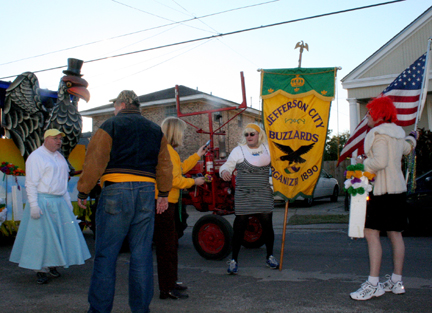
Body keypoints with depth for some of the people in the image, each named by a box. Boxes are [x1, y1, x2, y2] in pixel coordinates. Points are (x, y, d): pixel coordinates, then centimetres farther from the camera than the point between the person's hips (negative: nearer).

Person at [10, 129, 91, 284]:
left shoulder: (60, 157, 16)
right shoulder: (36, 157, -7)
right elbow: (31, 183, -12)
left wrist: (67, 201, 16)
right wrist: (34, 205, -19)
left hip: (59, 202, 7)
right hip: (42, 202, -7)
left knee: (60, 234, 7)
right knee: (41, 235, -2)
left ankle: (52, 265, 20)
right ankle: (40, 270, 9)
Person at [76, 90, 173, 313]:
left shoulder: (111, 126, 1)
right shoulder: (155, 130, 15)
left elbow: (95, 161, -5)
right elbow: (164, 165, 14)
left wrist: (83, 192, 2)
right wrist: (164, 194, 20)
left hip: (116, 191, -4)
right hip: (146, 192, 4)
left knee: (105, 254, 3)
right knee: (141, 253, 9)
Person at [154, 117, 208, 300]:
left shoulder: (168, 150, 17)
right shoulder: (166, 150, -17)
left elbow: (180, 168, 24)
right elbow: (174, 179, -21)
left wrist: (198, 155, 29)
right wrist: (193, 182, -6)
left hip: (167, 203, 11)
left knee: (171, 244, 19)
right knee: (167, 246, -4)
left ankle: (171, 283, 31)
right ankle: (167, 290, 6)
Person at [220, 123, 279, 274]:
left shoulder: (267, 149, 9)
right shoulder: (238, 150, 0)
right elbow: (227, 166, -6)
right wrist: (224, 171, -27)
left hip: (264, 196, 3)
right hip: (243, 196, -3)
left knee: (267, 225, 7)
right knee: (239, 227, -2)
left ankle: (270, 256, 27)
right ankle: (233, 260, 8)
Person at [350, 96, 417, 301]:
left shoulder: (379, 133, -13)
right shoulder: (397, 133, 14)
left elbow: (380, 161, -24)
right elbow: (406, 149, 35)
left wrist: (362, 164, -9)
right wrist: (412, 139, 55)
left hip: (382, 190, -10)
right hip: (398, 187, 10)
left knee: (371, 233, -10)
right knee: (395, 234, 12)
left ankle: (373, 284, -12)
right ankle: (396, 281, 20)